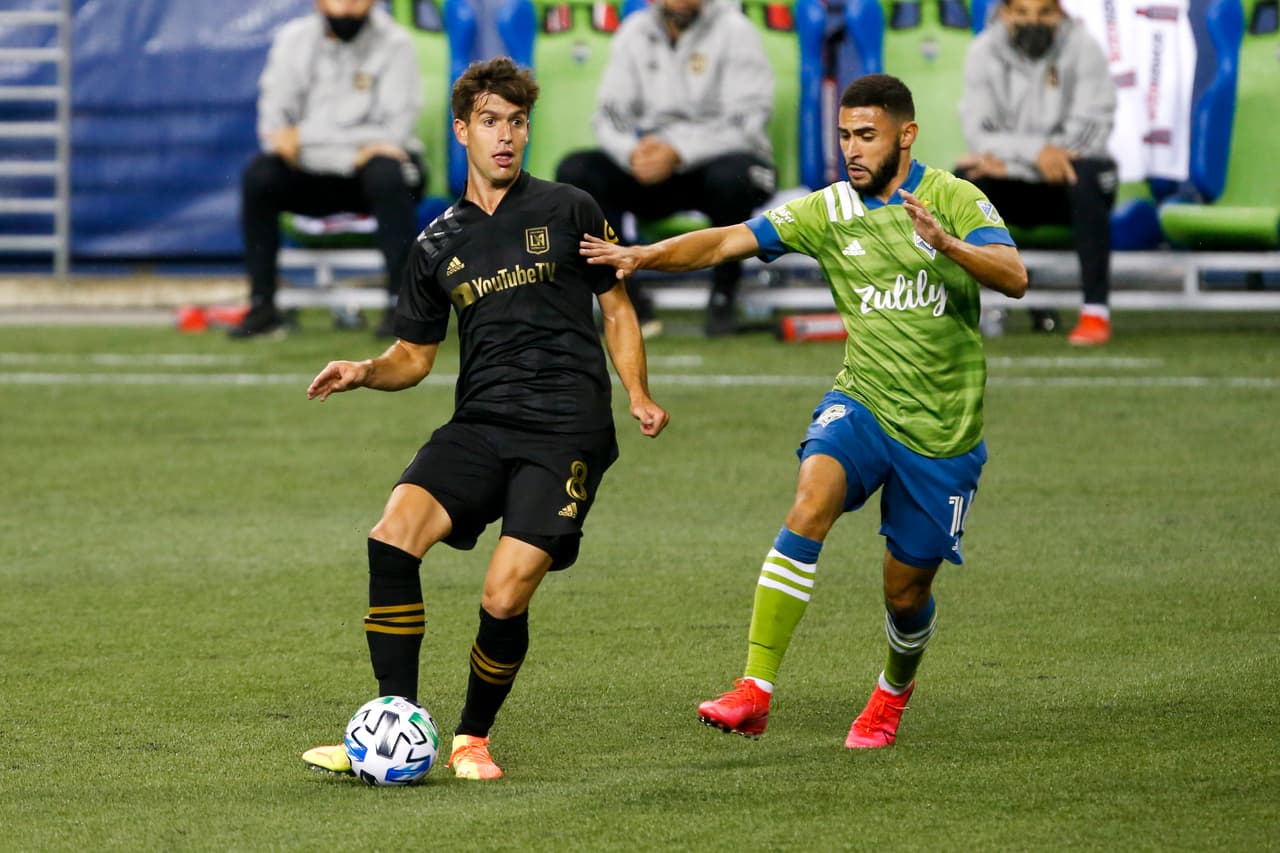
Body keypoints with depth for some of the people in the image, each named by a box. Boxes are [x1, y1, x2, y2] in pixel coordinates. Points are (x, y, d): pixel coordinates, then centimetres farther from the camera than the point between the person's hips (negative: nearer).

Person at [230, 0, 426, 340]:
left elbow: (395, 131, -16)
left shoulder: (394, 43, -8)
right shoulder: (294, 40, -1)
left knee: (387, 175, -35)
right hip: (314, 178, 2)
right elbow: (273, 127, -10)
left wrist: (304, 137, -19)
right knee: (258, 175, -24)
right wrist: (352, 154, -23)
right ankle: (262, 305, -19)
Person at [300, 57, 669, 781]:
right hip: (480, 424, 3)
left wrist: (639, 395, -1)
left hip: (567, 429, -3)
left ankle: (474, 738, 9)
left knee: (505, 598, -17)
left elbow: (617, 307, 14)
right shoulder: (439, 244, 16)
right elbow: (415, 356, 22)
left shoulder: (569, 211, 7)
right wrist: (365, 373, 1)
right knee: (393, 536, -23)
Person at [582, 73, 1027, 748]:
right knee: (812, 502, -29)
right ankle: (754, 691, -34)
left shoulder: (953, 200, -6)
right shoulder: (828, 211, 2)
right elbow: (726, 242, -4)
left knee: (906, 592, 6)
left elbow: (1014, 278, -20)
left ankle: (894, 691, 43)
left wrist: (948, 244, -38)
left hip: (942, 431, -1)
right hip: (863, 403, 1)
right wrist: (644, 255, -20)